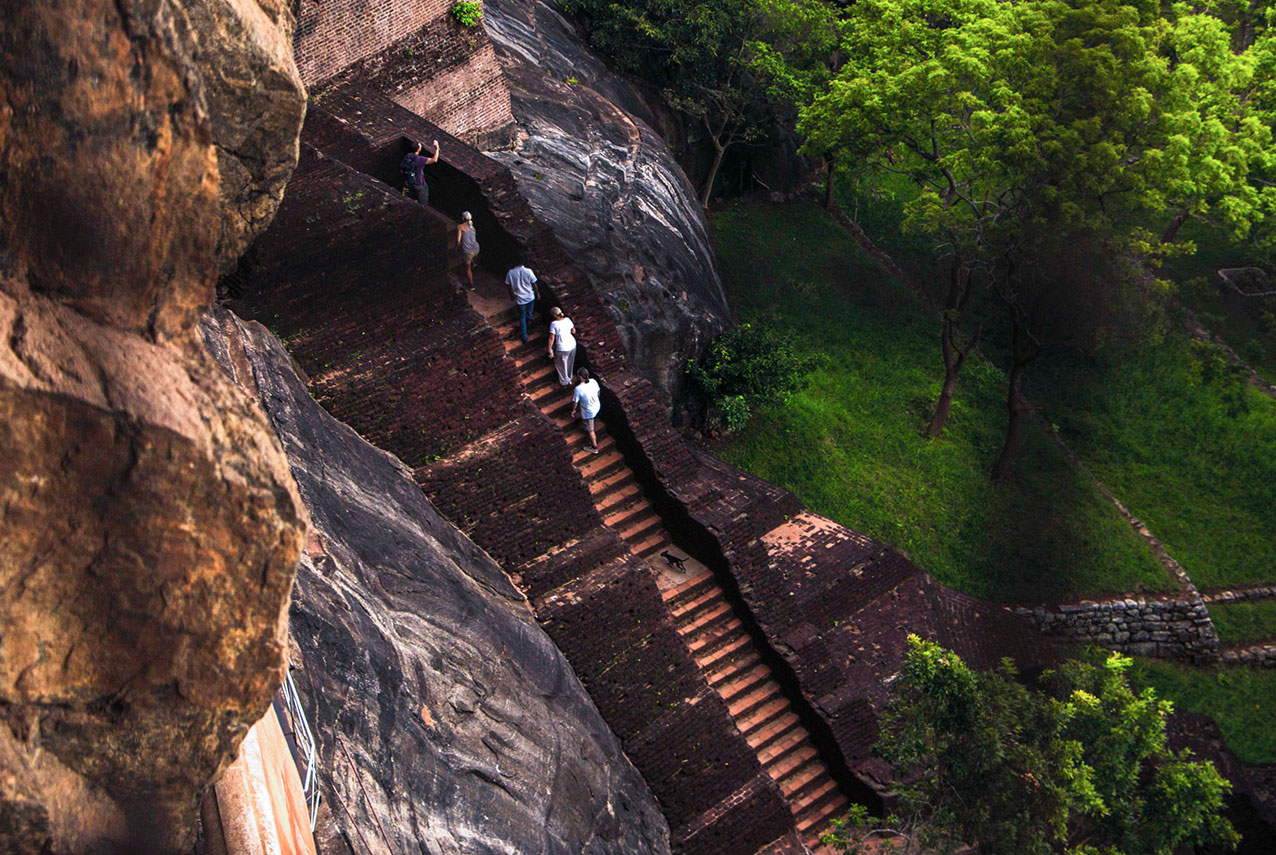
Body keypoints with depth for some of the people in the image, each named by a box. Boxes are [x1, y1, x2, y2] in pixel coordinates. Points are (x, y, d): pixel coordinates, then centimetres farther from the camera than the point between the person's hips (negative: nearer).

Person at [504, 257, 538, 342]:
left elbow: (508, 285, -3)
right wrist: (537, 293, 10)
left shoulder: (510, 273, -15)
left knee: (522, 317, 15)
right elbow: (534, 284, -9)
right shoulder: (528, 271, -19)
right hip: (530, 297, -1)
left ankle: (524, 337, 19)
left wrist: (511, 295, 16)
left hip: (519, 299, 1)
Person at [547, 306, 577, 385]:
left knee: (560, 364, 21)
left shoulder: (554, 323, -19)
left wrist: (550, 349, -13)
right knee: (570, 363, 28)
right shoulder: (567, 319, -5)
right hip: (572, 345, 5)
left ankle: (564, 381, 36)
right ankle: (569, 378, 49)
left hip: (562, 348, -5)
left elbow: (552, 338, -19)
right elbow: (573, 331, 6)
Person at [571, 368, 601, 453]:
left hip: (588, 412, -6)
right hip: (597, 406, 6)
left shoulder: (578, 389, -34)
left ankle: (594, 448, 31)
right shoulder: (593, 382, -18)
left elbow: (575, 402, -19)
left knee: (590, 430, 15)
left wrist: (573, 410, 2)